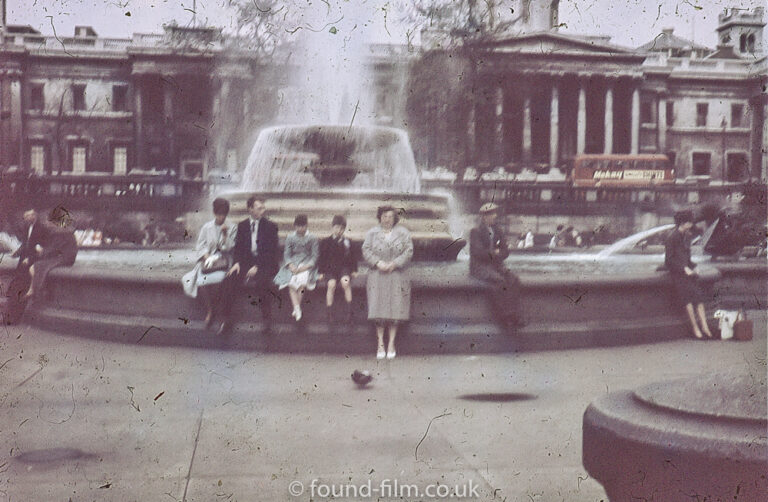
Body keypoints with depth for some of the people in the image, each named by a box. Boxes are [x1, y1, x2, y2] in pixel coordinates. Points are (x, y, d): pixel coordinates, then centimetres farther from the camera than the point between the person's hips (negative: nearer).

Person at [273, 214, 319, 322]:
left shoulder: (312, 239, 4)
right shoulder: (290, 238, 8)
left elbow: (315, 255, 0)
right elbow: (287, 254, 4)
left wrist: (306, 266, -14)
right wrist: (291, 266, -14)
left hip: (307, 265, -2)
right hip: (293, 265, 2)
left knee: (302, 282, -25)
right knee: (291, 283, -22)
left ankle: (296, 309, -18)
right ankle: (297, 308, -28)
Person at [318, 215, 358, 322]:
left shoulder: (347, 242, 10)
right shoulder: (326, 242, 8)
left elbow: (353, 257, 15)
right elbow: (321, 257, 10)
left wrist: (354, 270, 8)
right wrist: (321, 271, 4)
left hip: (344, 268, 0)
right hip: (330, 269, 0)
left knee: (345, 282, -28)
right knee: (331, 284, -27)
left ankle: (348, 311, -21)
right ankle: (329, 313, -19)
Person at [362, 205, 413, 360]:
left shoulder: (403, 233, 5)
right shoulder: (372, 233, 7)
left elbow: (409, 251, -2)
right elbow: (366, 250, 0)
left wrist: (394, 263, -15)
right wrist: (378, 263, -16)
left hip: (397, 276, 0)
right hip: (377, 277, 0)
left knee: (395, 310, -2)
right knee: (378, 310, -3)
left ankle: (391, 344, 8)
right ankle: (380, 344, 5)